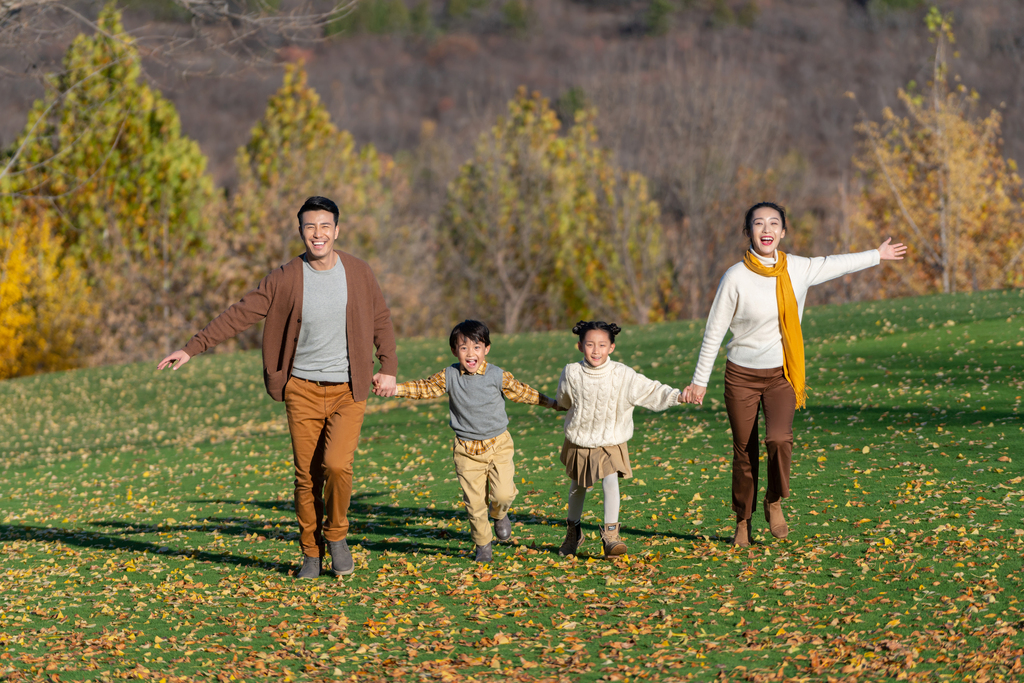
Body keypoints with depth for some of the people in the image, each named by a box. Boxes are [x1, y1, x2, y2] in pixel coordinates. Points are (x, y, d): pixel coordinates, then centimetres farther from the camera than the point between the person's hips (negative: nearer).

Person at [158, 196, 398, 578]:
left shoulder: (357, 273, -1)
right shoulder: (285, 280, -5)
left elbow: (381, 318, 12)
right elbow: (239, 315, -4)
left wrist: (388, 368, 5)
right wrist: (192, 348, -9)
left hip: (349, 390, 0)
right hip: (303, 390, 0)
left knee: (336, 465, -17)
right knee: (306, 476, 2)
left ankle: (336, 535, 8)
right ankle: (311, 554, 18)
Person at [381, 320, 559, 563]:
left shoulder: (497, 375, -5)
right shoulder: (449, 376, -3)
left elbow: (521, 392, 8)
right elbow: (425, 388, -1)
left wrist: (549, 402, 14)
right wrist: (396, 389, -14)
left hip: (498, 444, 0)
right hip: (467, 449, 1)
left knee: (503, 493, -12)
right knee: (474, 501, -1)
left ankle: (499, 515, 25)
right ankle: (483, 545, 18)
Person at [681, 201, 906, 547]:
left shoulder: (798, 269, -2)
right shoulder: (736, 278, -12)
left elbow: (834, 264, 19)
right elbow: (714, 331, -4)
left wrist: (878, 255, 32)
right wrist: (699, 381, -1)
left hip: (781, 374, 2)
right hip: (742, 375, -2)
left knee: (779, 439, -21)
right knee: (744, 452, 2)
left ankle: (774, 503, 5)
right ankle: (743, 522, 23)